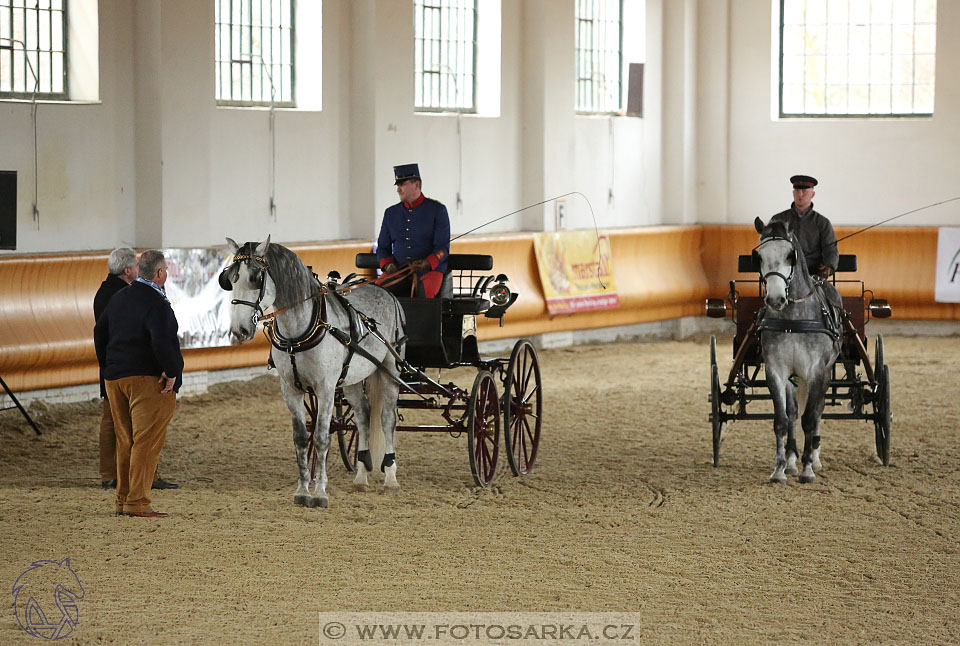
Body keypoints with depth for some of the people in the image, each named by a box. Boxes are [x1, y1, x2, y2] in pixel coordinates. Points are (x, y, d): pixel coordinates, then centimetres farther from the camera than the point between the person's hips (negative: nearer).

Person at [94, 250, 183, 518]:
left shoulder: (119, 297, 11)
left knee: (125, 441, 15)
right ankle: (137, 503, -8)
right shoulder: (156, 303, -16)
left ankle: (123, 501, 19)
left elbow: (100, 331, 19)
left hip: (114, 378, 8)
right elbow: (162, 341, -29)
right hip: (147, 380, -8)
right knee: (147, 441, -5)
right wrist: (171, 372, -16)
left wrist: (107, 366, 24)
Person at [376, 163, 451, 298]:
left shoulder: (437, 210, 4)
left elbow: (443, 247, -2)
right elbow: (383, 247, 19)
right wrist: (387, 265, -4)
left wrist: (426, 263, -22)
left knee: (426, 294, -36)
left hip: (430, 269, -3)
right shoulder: (391, 213, 17)